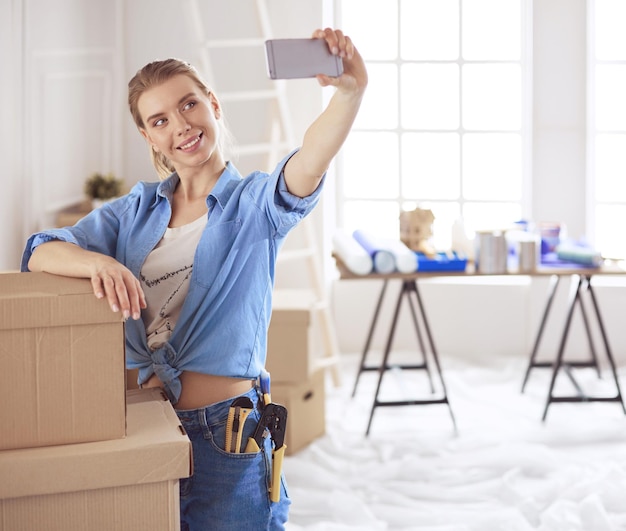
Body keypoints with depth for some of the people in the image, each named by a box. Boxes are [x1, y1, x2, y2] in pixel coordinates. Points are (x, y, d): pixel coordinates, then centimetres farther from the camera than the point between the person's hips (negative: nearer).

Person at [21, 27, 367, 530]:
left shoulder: (256, 204, -4)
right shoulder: (136, 210, 8)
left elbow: (307, 167, -26)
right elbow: (40, 251, 0)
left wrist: (350, 91, -46)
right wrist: (97, 262, -24)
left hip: (226, 435, -4)